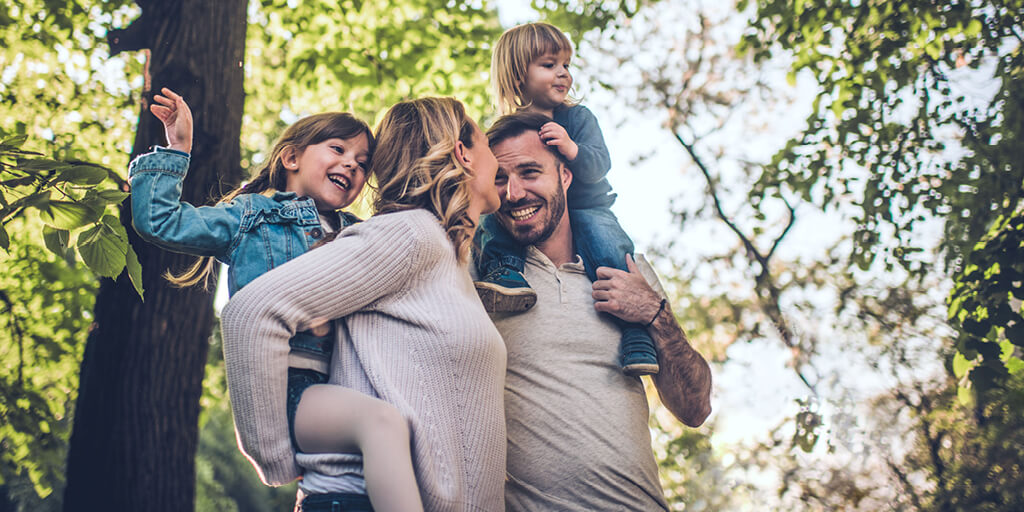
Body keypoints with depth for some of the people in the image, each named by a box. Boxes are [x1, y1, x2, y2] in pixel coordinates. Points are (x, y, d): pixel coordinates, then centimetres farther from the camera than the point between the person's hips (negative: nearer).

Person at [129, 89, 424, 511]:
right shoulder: (251, 215, 14)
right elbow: (157, 221, 7)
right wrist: (176, 148, 8)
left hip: (341, 390, 6)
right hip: (284, 386, -6)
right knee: (383, 421, -36)